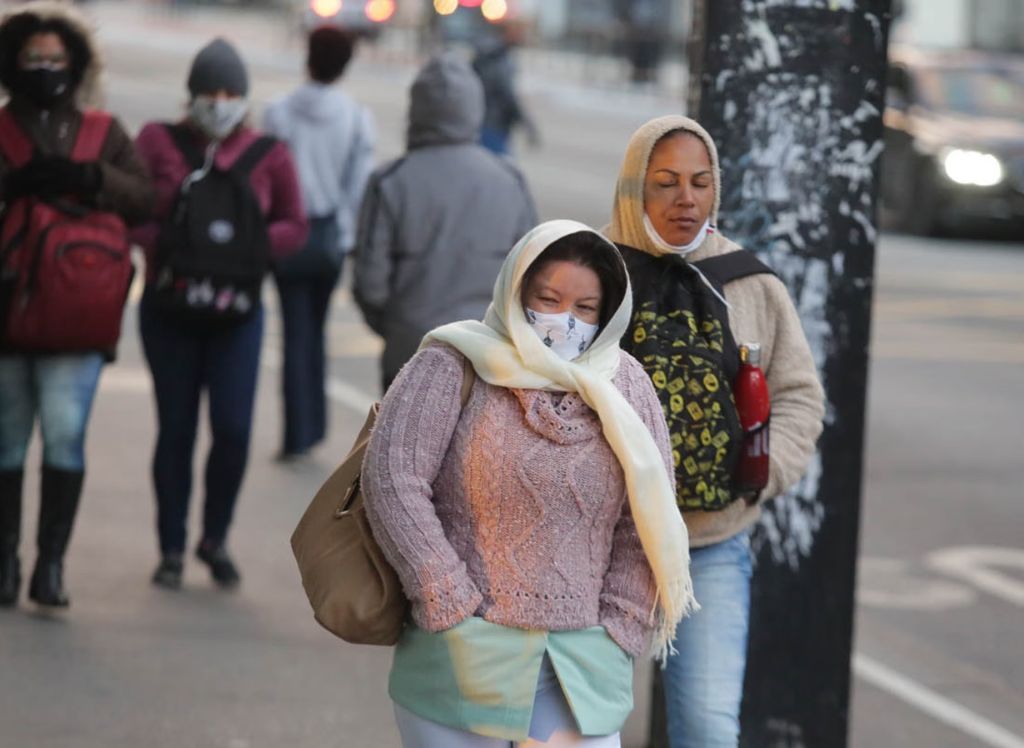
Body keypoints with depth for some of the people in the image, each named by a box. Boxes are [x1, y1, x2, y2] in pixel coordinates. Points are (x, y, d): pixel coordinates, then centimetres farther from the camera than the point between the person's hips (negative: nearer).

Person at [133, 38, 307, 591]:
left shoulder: (268, 155, 2)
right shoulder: (158, 141, 0)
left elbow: (294, 226, 5)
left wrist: (250, 243, -13)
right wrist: (165, 245, -21)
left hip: (237, 312, 0)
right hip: (169, 310, 0)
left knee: (233, 429, -8)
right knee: (176, 430, 3)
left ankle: (215, 539, 14)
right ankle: (171, 550, 15)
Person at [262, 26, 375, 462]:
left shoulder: (279, 114, -8)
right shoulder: (357, 119, -5)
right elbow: (360, 185, -3)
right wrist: (350, 238, 7)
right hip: (331, 233, 2)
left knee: (296, 335, 3)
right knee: (315, 330, 18)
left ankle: (299, 434, -1)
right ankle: (314, 424, 21)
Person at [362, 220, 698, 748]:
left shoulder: (626, 388, 9)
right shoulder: (452, 367, -1)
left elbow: (647, 526, 10)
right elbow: (392, 479, -9)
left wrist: (615, 637, 1)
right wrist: (454, 610, -11)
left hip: (581, 665, 3)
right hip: (463, 658, -2)